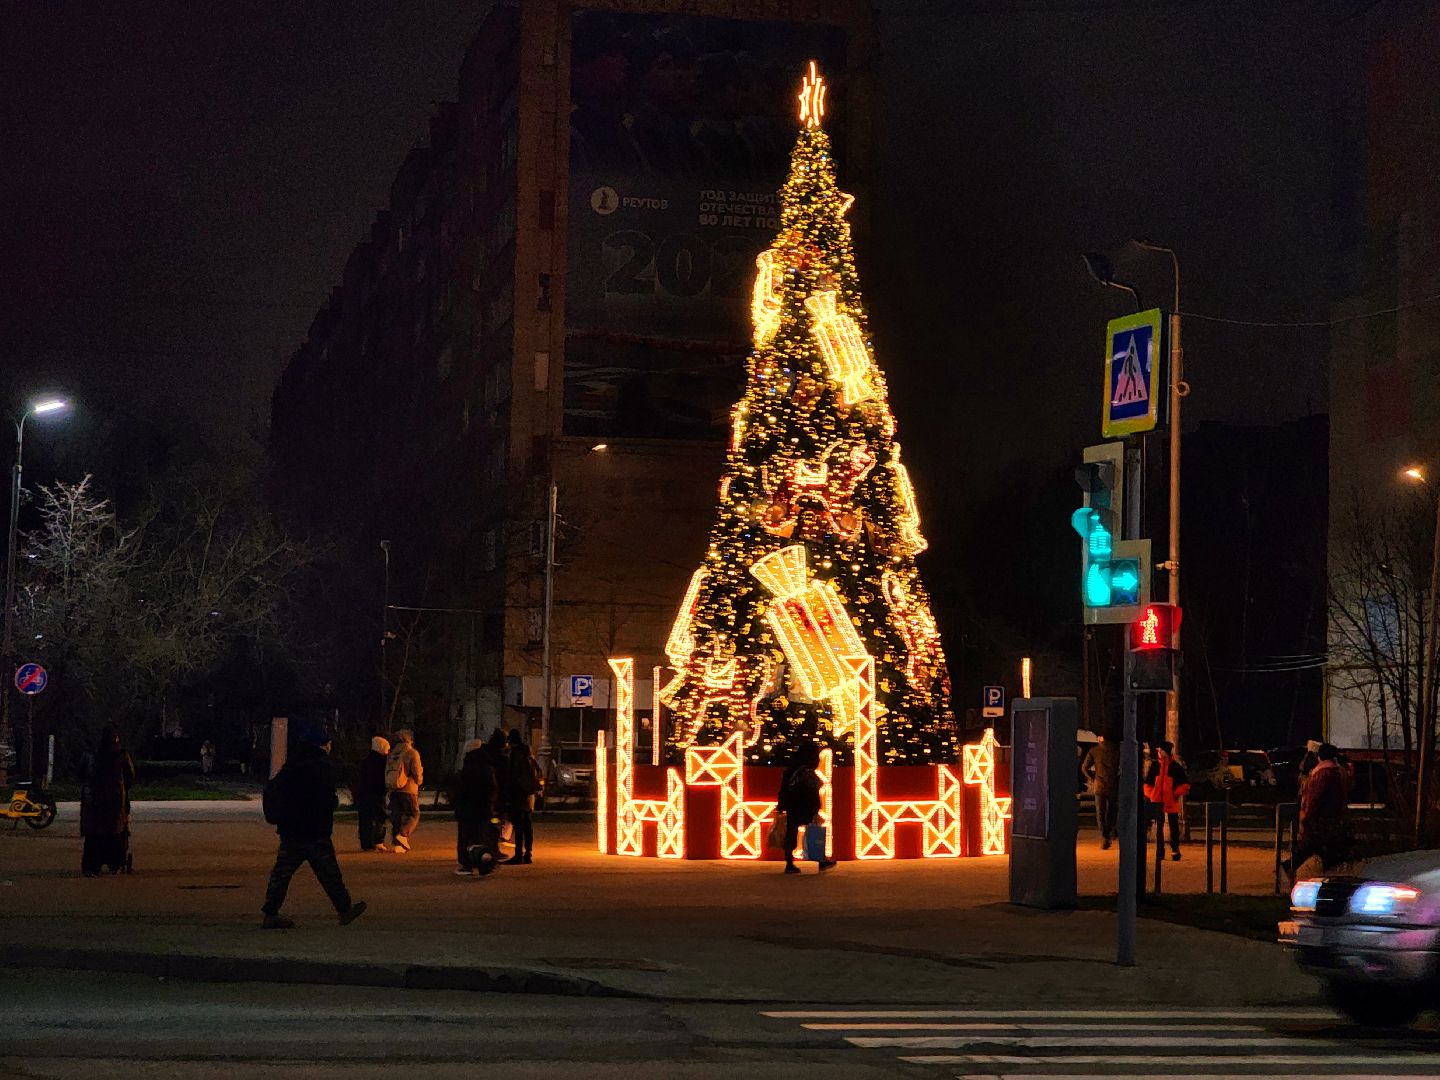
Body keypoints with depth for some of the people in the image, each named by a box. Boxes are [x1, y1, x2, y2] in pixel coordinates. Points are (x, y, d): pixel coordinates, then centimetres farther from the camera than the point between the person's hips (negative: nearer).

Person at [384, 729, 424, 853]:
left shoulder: (392, 754, 10)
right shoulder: (412, 753, -7)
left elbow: (387, 772, 12)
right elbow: (417, 772, -10)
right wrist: (419, 781, 11)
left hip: (393, 790, 5)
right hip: (408, 790, -5)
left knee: (396, 816, 9)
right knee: (413, 815, 3)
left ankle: (398, 845, 6)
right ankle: (403, 835, -19)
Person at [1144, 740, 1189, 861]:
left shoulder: (1176, 767, -3)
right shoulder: (1155, 765, 5)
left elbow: (1185, 784, 1)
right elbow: (1148, 782, 13)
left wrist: (1177, 793, -9)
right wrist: (1150, 794, 1)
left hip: (1172, 802, -2)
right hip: (1157, 801, 2)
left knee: (1174, 826, 5)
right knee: (1158, 825, 5)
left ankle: (1175, 850, 15)